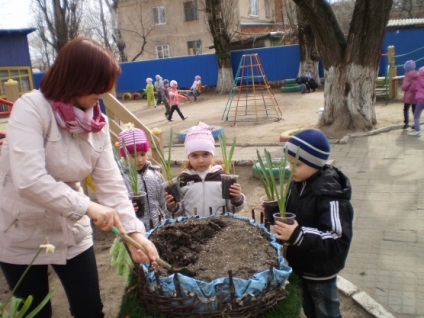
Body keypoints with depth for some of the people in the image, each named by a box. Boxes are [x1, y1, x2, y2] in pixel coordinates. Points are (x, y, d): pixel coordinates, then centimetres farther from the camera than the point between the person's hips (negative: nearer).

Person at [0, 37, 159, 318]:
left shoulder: (97, 123, -4)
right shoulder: (31, 108, -21)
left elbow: (111, 182, -10)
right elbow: (28, 179, -32)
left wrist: (134, 230, -20)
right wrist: (86, 206, -31)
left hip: (71, 232, 4)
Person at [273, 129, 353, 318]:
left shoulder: (330, 195, -29)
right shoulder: (298, 183, -4)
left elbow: (338, 240, -32)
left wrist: (298, 235, -39)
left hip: (320, 272, -7)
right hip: (301, 265, 7)